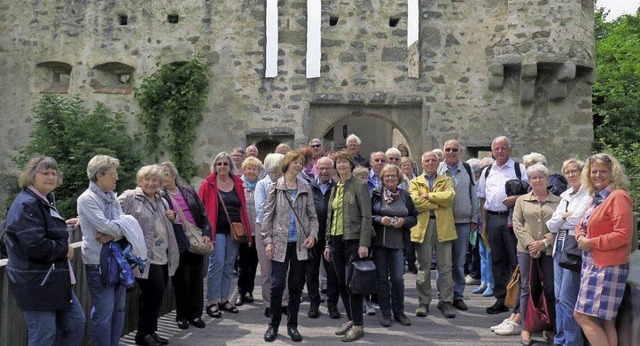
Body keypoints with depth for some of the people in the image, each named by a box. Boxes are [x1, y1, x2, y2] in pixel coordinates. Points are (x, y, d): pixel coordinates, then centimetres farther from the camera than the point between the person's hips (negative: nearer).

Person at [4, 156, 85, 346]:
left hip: (54, 280, 10)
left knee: (76, 323, 14)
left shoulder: (44, 202, 15)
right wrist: (65, 250, -14)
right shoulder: (27, 205, -17)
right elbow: (34, 245, -28)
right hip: (37, 283, -10)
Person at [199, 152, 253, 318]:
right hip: (217, 231, -4)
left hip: (234, 231, 4)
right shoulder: (208, 184, -1)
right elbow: (201, 208, -3)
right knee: (217, 265, -8)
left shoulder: (237, 183, 10)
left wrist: (246, 230, 8)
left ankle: (224, 300, 20)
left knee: (229, 266, 10)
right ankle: (211, 302, 2)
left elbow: (243, 208, 12)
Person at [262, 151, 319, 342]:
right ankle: (273, 325, 13)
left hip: (299, 243, 2)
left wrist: (312, 235, -7)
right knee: (277, 284, -2)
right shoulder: (275, 187, 1)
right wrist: (267, 241, -7)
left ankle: (292, 325, 18)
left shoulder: (305, 188, 6)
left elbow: (312, 216, 8)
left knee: (296, 285, 7)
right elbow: (267, 215, -1)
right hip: (280, 243, -2)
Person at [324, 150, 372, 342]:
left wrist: (364, 244, -17)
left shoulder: (359, 186, -6)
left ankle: (358, 325, 4)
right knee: (342, 283, 10)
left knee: (351, 283, -6)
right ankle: (351, 319, 22)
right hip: (337, 240, 7)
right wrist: (328, 243, 13)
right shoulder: (335, 188, 13)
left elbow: (366, 216, -11)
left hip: (353, 240, -7)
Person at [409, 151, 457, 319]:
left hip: (443, 227, 1)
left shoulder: (446, 181, 14)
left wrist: (428, 195, -7)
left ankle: (446, 302, 11)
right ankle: (423, 302, 12)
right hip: (423, 227, 0)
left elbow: (449, 196, -8)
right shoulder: (415, 183, 12)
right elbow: (415, 201, -8)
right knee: (423, 267, 4)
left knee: (445, 267, 2)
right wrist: (438, 203, -8)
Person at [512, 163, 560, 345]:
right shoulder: (522, 200, 10)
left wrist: (545, 241, -14)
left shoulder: (557, 201, 5)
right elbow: (517, 224, 1)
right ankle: (526, 327, 8)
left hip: (550, 250, -1)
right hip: (527, 250, 1)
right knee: (527, 287, 3)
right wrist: (530, 244, -10)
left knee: (550, 289, 4)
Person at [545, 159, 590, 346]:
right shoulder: (565, 196, 16)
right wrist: (564, 216, -6)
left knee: (567, 298, -6)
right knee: (559, 297, 11)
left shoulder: (589, 196, -7)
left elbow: (579, 221, -17)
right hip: (559, 248, 8)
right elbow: (551, 225, 11)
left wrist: (561, 219, -2)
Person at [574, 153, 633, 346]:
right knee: (605, 321, 12)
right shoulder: (597, 198, 16)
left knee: (582, 315, -9)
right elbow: (581, 225, 23)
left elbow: (623, 235, -20)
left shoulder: (618, 196, -12)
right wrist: (580, 237, 0)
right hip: (593, 265, 9)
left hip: (607, 267, -9)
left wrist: (592, 243, -15)